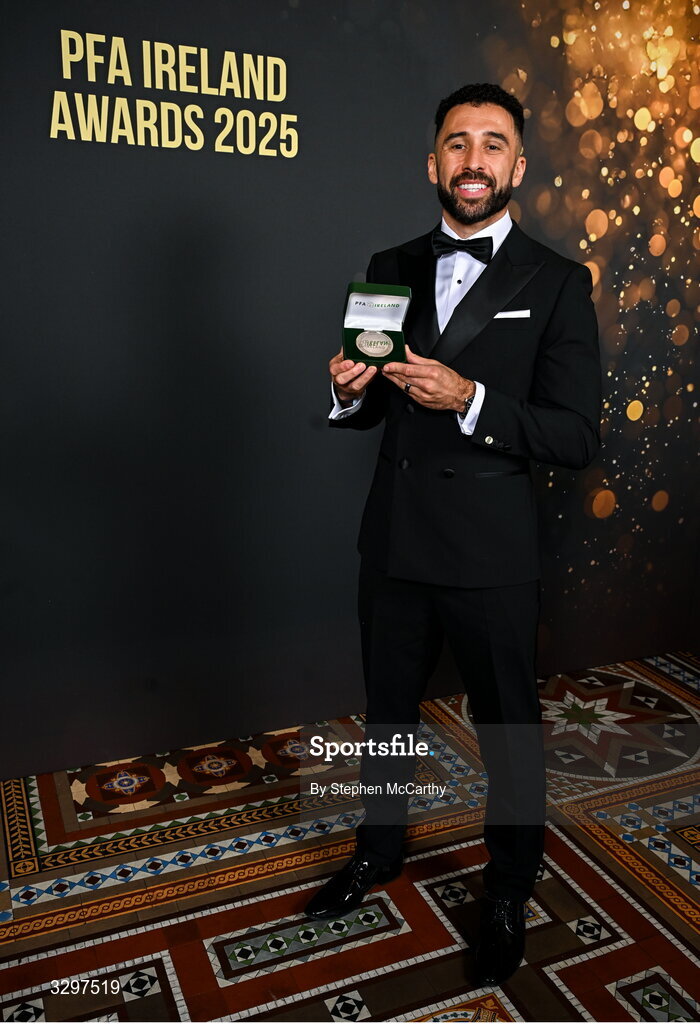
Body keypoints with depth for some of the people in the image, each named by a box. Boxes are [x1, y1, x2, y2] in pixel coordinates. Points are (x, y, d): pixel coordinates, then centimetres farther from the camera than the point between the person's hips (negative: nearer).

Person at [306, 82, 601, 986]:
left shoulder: (557, 285, -6)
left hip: (490, 555, -4)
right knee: (386, 714, 21)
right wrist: (350, 391, -11)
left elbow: (576, 436, -12)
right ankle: (378, 851, 47)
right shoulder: (390, 270, 7)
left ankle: (508, 895, 39)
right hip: (392, 543, 4)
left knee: (508, 732, 13)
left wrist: (468, 399, -26)